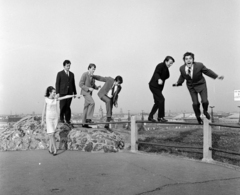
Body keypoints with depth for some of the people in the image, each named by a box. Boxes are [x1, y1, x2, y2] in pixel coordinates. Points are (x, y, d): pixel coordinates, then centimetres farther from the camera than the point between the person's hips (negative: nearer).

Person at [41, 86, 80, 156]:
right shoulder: (46, 100, -6)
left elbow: (66, 97, -6)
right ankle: (55, 149, -2)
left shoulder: (56, 99, 1)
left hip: (55, 118, 3)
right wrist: (42, 120, -1)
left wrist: (75, 95, -13)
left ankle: (50, 149, 17)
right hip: (49, 118, -3)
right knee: (51, 134, -8)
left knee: (51, 134, 7)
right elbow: (44, 110, -2)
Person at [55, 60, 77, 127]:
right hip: (62, 93, -3)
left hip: (70, 93, 3)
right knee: (63, 106, -3)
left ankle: (68, 120, 11)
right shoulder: (60, 74, 3)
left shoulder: (72, 74, 14)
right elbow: (57, 83, 0)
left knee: (68, 107, 4)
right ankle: (61, 119, 14)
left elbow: (73, 84, 14)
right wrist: (57, 92, -8)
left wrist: (75, 93, 11)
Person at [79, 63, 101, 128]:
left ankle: (84, 123, 6)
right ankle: (88, 118, -20)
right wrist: (88, 88, -23)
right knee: (92, 103, -26)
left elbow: (93, 86, 18)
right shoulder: (84, 74, -11)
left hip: (89, 93, 8)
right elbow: (81, 84, -15)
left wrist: (97, 87, -4)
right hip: (85, 92, -8)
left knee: (86, 108, 5)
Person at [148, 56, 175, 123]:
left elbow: (166, 76, 20)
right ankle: (160, 117, -11)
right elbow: (156, 73, -28)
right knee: (161, 99, -17)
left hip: (158, 87, 10)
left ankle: (150, 117, 20)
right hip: (154, 85, -10)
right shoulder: (160, 65, -13)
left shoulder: (166, 68, 15)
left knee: (157, 102, 11)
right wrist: (159, 79, -44)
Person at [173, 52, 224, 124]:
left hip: (201, 84, -1)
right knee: (195, 103, -4)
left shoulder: (199, 65, -24)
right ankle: (198, 117, 24)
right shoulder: (182, 68, -17)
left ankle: (205, 111, 26)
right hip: (191, 86, 1)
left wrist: (217, 76, -12)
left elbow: (207, 71, -8)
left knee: (205, 101, -11)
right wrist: (178, 83, -4)